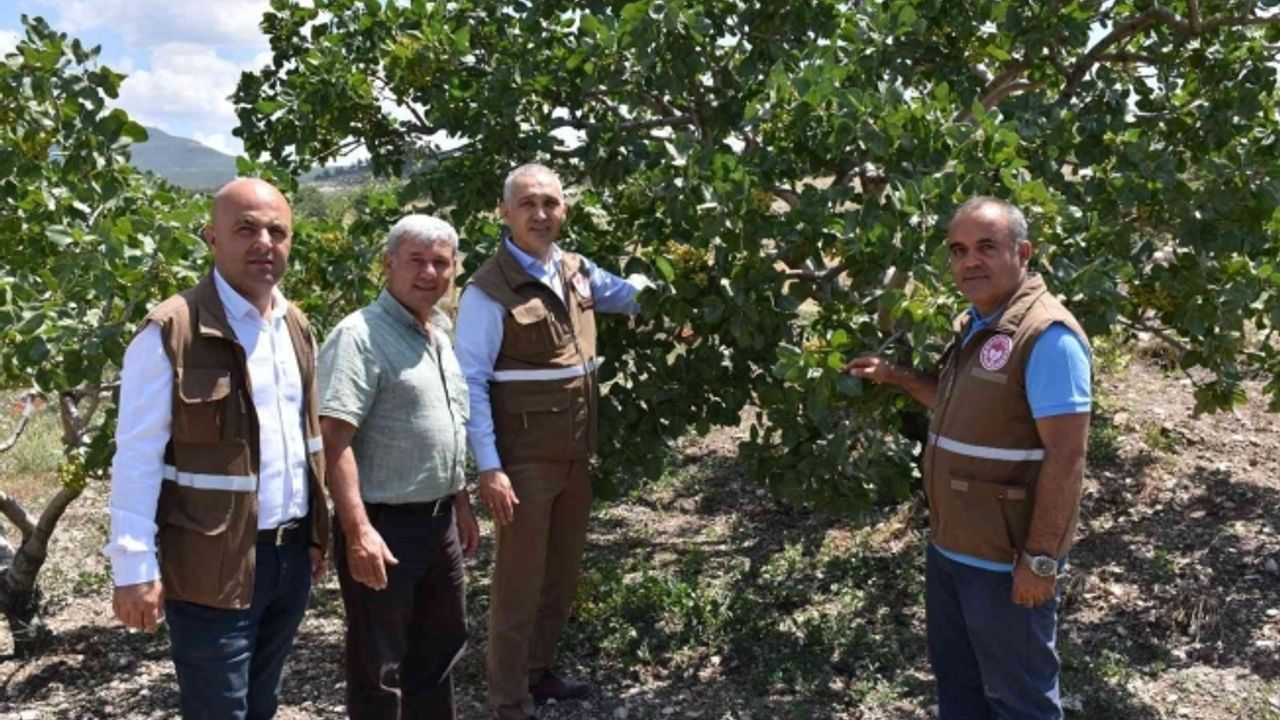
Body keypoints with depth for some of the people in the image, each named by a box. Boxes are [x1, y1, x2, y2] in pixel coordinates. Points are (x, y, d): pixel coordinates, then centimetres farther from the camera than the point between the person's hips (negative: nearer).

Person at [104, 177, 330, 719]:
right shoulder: (171, 331, -13)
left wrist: (317, 533, 13)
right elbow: (137, 458, -13)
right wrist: (135, 567, -16)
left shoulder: (297, 328, 9)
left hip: (292, 554, 7)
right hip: (213, 566, -6)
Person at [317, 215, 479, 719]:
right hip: (385, 525, -8)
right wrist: (358, 530, -29)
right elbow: (333, 438, -24)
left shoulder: (441, 332, 11)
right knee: (378, 669, 6)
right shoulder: (359, 336, -17)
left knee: (440, 646, 23)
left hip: (439, 520, 8)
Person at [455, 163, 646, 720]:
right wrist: (489, 468, -20)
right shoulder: (488, 291, -15)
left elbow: (632, 294, 22)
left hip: (576, 454, 7)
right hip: (525, 460, -7)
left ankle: (538, 672, 37)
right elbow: (470, 384, -16)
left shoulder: (576, 272, 6)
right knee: (520, 581, 2)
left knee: (562, 573, 19)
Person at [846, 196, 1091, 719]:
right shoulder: (973, 324, 8)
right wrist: (897, 377, 13)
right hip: (949, 548, 9)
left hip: (1006, 562, -9)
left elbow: (1066, 455, -24)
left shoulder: (1046, 335, -21)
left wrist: (1040, 559, -24)